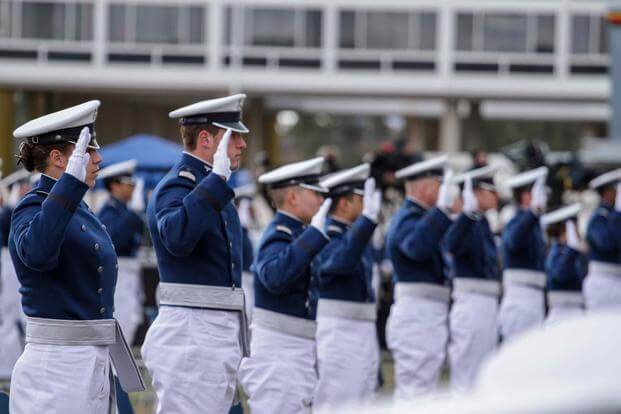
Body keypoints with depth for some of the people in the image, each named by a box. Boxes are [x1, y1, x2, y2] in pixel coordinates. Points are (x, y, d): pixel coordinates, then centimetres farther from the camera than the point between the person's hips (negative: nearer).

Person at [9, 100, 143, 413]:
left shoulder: (81, 210, 16)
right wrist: (71, 182, -40)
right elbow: (36, 253, -37)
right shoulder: (33, 209, -12)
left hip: (95, 364, 9)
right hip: (56, 367, -9)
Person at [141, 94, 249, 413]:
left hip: (220, 334, 10)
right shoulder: (176, 186, -14)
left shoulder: (209, 185, 17)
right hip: (191, 334, -10)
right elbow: (176, 237, -37)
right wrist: (217, 179, -38)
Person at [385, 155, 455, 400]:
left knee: (408, 393, 14)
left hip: (423, 318, 11)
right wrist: (442, 209, -46)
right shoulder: (409, 219, -16)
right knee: (417, 397, -11)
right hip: (417, 317, -11)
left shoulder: (412, 216, 18)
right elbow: (417, 247, -38)